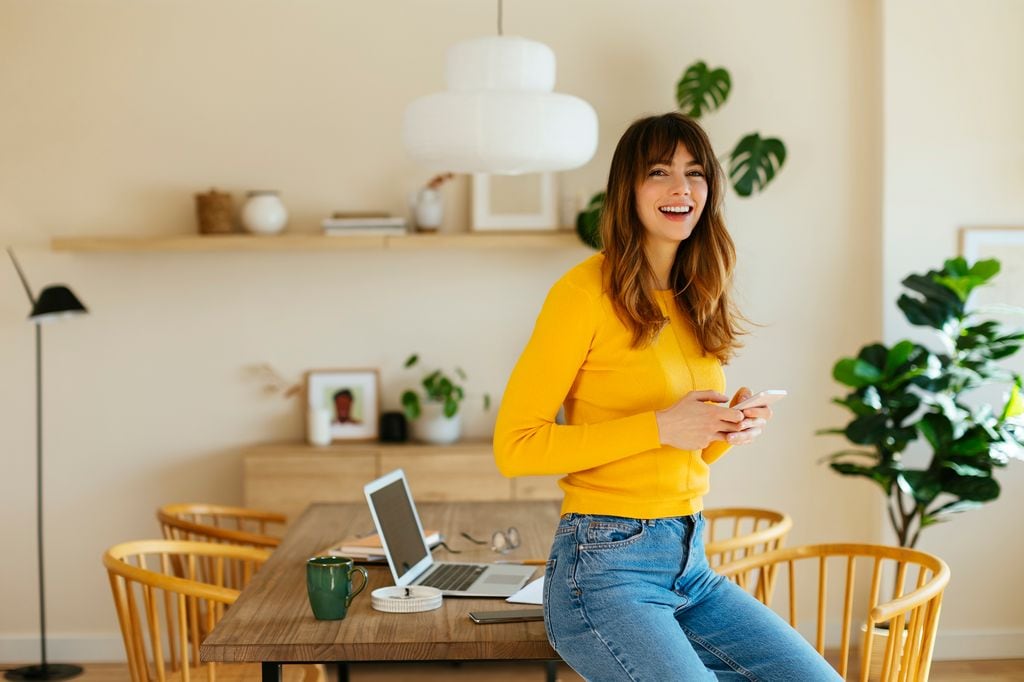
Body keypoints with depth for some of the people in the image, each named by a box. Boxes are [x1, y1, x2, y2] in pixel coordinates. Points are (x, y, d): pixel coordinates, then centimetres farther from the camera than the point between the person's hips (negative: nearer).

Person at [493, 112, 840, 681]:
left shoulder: (695, 303, 12)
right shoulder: (586, 291, -10)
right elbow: (514, 445, -13)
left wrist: (730, 429, -1)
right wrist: (660, 426, -18)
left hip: (690, 564, 7)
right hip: (606, 567, -7)